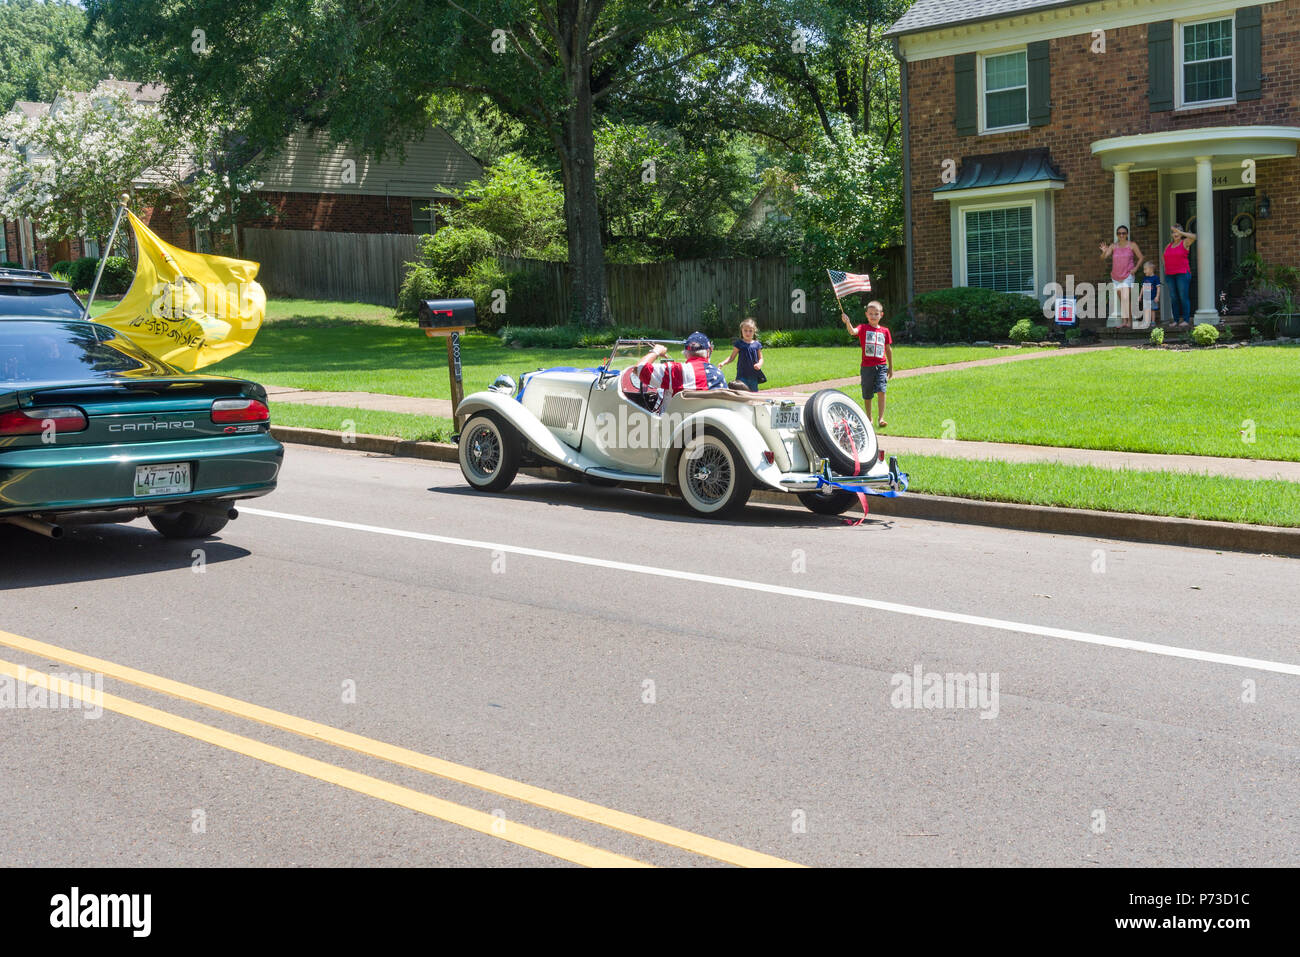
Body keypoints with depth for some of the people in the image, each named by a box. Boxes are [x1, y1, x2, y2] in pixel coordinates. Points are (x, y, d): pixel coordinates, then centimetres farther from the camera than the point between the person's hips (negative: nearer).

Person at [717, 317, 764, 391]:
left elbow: (760, 358, 8)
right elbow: (732, 357, 3)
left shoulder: (757, 344, 4)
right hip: (742, 375, -2)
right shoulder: (739, 344, -1)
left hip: (754, 375, 3)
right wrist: (723, 363, -13)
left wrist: (759, 364, -14)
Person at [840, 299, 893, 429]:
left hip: (881, 366, 1)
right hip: (867, 366, -1)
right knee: (867, 395, 8)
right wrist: (847, 323, -43)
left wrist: (891, 367, 19)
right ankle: (868, 418, 25)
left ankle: (880, 418, -14)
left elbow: (888, 349, 16)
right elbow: (853, 332, -22)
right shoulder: (863, 328, 0)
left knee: (881, 391, -15)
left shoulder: (884, 331, 8)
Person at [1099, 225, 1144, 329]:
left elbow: (1140, 258, 6)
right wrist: (1104, 251, -31)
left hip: (1128, 275, -4)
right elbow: (1103, 257, -9)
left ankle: (1128, 321, -19)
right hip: (1116, 276, 4)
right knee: (1121, 299, 9)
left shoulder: (1132, 245, -2)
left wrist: (1135, 268, -9)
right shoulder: (1113, 246, 2)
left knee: (1126, 298, -17)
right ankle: (1124, 321, 15)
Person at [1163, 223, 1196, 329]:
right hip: (1170, 275, 6)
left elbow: (1193, 236, -20)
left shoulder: (1185, 243, -1)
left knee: (1184, 297, -7)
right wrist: (1166, 269, 19)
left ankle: (1186, 320, -7)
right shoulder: (1169, 245, 15)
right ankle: (1175, 320, 7)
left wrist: (1180, 232, -22)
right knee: (1173, 298, 4)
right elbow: (1164, 256, 32)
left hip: (1182, 273, -6)